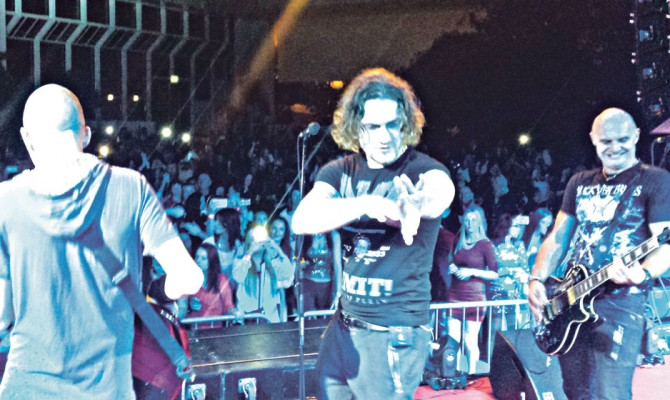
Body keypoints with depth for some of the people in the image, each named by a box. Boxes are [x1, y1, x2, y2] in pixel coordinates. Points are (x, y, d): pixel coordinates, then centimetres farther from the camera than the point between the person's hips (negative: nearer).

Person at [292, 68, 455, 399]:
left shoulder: (423, 171, -11)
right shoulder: (340, 173, 2)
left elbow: (440, 194, -36)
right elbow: (302, 221, -16)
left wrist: (420, 204, -60)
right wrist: (366, 204, -32)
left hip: (395, 334, -5)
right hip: (344, 326, 5)